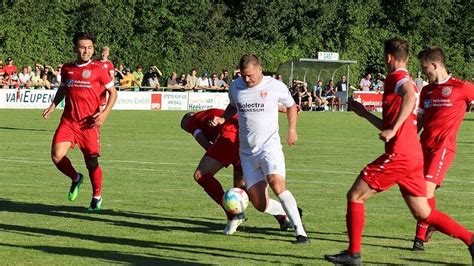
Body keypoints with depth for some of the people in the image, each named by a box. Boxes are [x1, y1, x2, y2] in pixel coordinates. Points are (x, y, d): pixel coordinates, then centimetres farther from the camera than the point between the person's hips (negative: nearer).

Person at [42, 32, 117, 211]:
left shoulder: (98, 70, -3)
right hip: (68, 121, 3)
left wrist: (105, 113, -10)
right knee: (57, 156, -14)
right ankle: (76, 179, 17)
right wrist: (53, 105, 11)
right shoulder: (67, 69, 8)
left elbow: (113, 92, 3)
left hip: (89, 124, -3)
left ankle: (97, 197, 26)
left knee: (92, 162, 2)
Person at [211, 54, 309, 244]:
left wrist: (292, 130, 3)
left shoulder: (276, 87, -6)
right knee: (260, 205, -2)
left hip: (269, 146, -4)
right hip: (247, 151, 4)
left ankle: (300, 232, -29)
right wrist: (222, 119, 6)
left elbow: (291, 106, 13)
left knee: (277, 184, -31)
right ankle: (287, 214, 29)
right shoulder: (236, 86, 3)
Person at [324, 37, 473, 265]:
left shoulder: (396, 77, -4)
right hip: (413, 155, 9)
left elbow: (410, 96, -29)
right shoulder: (408, 82, 24)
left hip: (398, 154, -9)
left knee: (355, 196, 0)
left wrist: (392, 130, -31)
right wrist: (364, 114, 37)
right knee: (423, 214, 10)